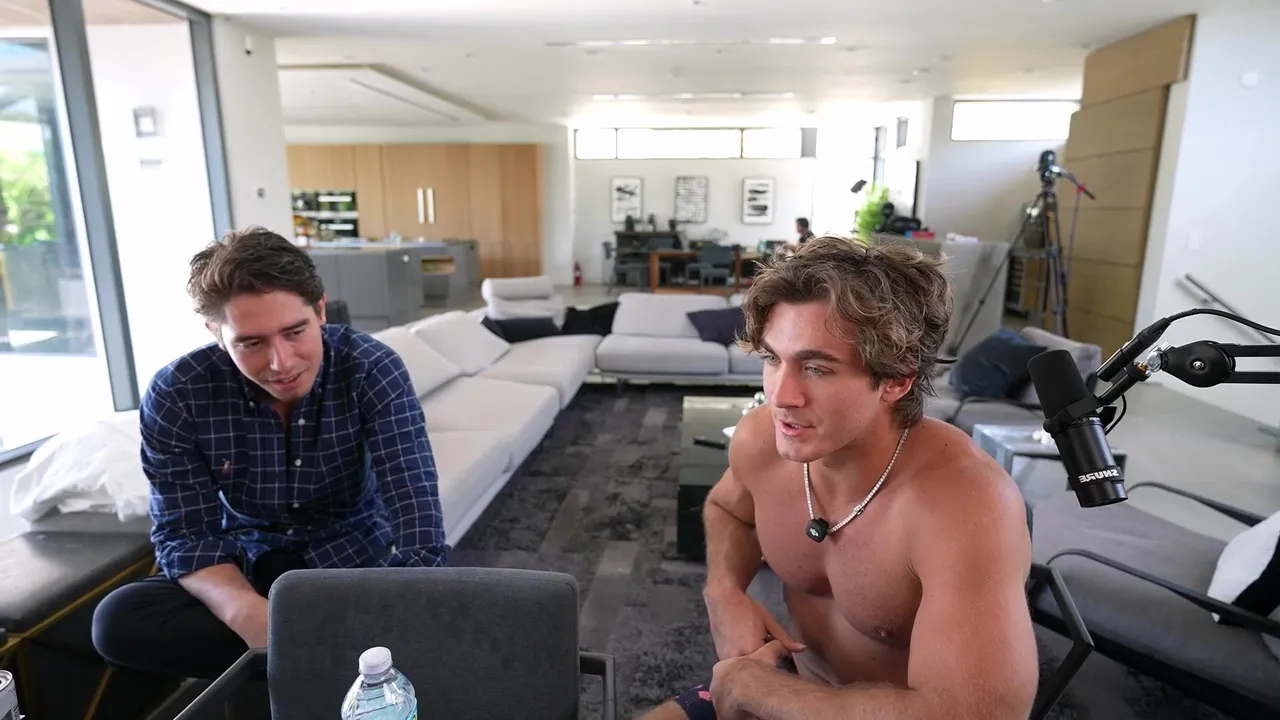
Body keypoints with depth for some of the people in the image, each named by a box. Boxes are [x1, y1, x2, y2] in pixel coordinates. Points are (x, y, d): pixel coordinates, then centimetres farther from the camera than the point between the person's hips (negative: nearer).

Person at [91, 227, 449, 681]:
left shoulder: (373, 370, -22)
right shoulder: (175, 395, -16)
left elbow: (415, 507, -29)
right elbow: (184, 535, -14)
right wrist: (248, 613, -35)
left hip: (355, 558, -2)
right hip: (245, 568, 3)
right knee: (117, 620, -24)